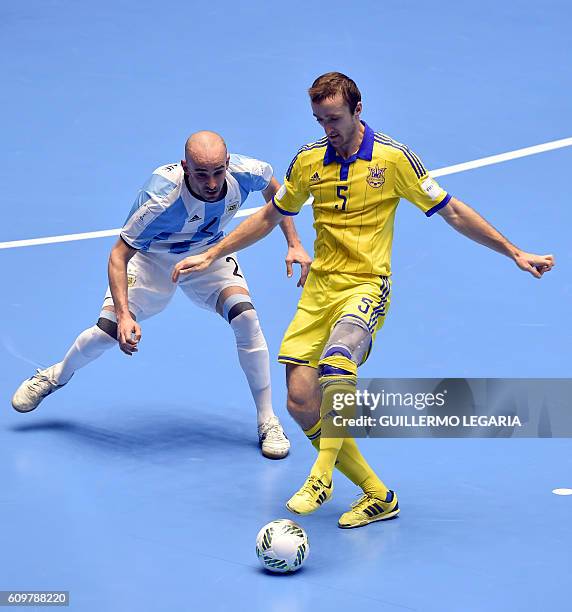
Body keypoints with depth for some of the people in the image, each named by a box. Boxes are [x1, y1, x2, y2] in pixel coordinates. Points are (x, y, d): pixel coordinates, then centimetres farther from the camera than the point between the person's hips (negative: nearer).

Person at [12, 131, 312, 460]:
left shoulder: (244, 172, -30)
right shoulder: (160, 199, -40)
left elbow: (273, 186, -3)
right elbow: (119, 255, -30)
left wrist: (295, 244, -6)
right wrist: (123, 314, -41)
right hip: (151, 259, -2)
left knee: (246, 317, -20)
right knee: (107, 331, -9)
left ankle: (268, 421, -6)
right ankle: (56, 376, 26)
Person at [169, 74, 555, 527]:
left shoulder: (393, 158, -5)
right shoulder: (308, 161, 6)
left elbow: (453, 213, 2)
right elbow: (269, 217, 21)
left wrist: (516, 254, 1)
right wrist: (212, 256, 19)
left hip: (366, 286, -5)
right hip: (318, 288, 5)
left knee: (335, 366, -34)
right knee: (301, 402, -7)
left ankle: (321, 478, -23)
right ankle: (377, 495, 6)